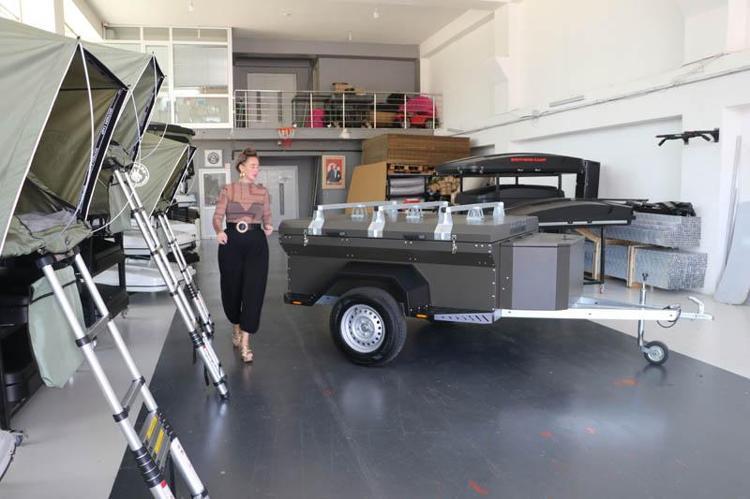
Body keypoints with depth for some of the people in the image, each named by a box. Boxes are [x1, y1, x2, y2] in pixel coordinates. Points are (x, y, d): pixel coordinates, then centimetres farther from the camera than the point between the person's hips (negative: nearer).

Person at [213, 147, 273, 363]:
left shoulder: (263, 191, 6)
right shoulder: (227, 190, 1)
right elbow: (217, 217, -5)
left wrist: (268, 228, -5)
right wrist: (219, 231, -23)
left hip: (256, 242, 1)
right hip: (231, 242, 0)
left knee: (253, 291, -6)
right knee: (231, 288, 10)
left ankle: (245, 342, 0)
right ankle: (236, 328, 40)